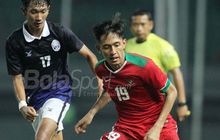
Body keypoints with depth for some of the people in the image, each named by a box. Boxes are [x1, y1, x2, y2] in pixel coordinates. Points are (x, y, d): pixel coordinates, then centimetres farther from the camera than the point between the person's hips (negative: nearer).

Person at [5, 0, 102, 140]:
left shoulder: (60, 32, -9)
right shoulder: (14, 42, -7)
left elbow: (89, 55, 1)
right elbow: (17, 77, -2)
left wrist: (101, 81, -12)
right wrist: (22, 105, -17)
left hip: (59, 91, -3)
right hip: (35, 96, 3)